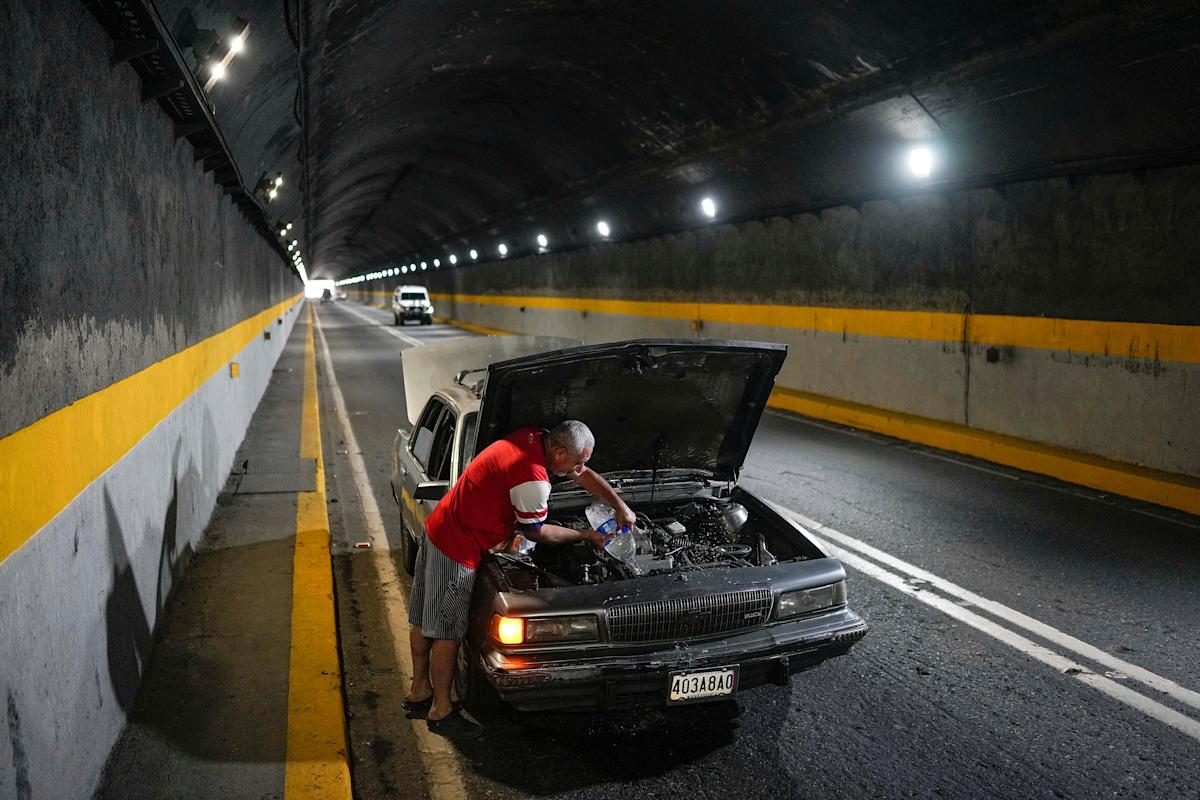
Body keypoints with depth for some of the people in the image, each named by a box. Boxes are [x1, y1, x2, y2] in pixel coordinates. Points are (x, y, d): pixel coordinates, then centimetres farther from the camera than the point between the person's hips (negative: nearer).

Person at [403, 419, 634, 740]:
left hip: (437, 528, 10)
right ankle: (440, 711, 16)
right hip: (457, 548, -10)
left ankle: (420, 692, 33)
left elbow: (585, 475, 15)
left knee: (424, 620, 19)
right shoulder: (532, 478, -27)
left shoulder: (534, 438, 1)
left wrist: (621, 506, 12)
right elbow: (534, 532, -9)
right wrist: (586, 536, 3)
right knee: (447, 631, 3)